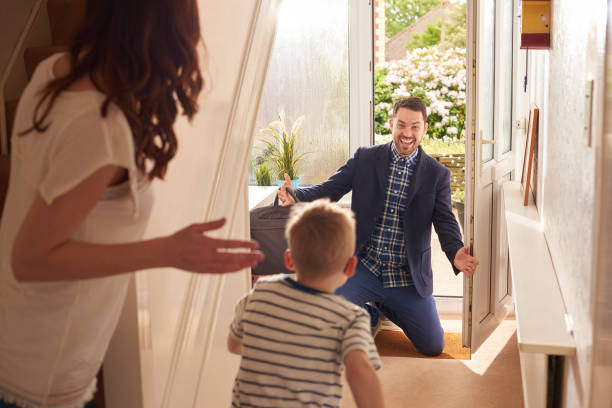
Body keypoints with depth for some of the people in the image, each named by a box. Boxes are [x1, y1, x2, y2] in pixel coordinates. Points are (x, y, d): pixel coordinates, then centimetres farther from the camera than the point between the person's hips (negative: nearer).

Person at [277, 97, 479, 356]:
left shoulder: (437, 174, 0)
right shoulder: (364, 159, 2)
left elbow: (445, 221, -7)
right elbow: (329, 189, -4)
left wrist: (456, 253, -29)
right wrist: (295, 195, -25)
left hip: (407, 277, 1)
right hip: (363, 268, 0)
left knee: (433, 346, 1)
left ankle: (385, 307, 28)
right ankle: (369, 315, 16)